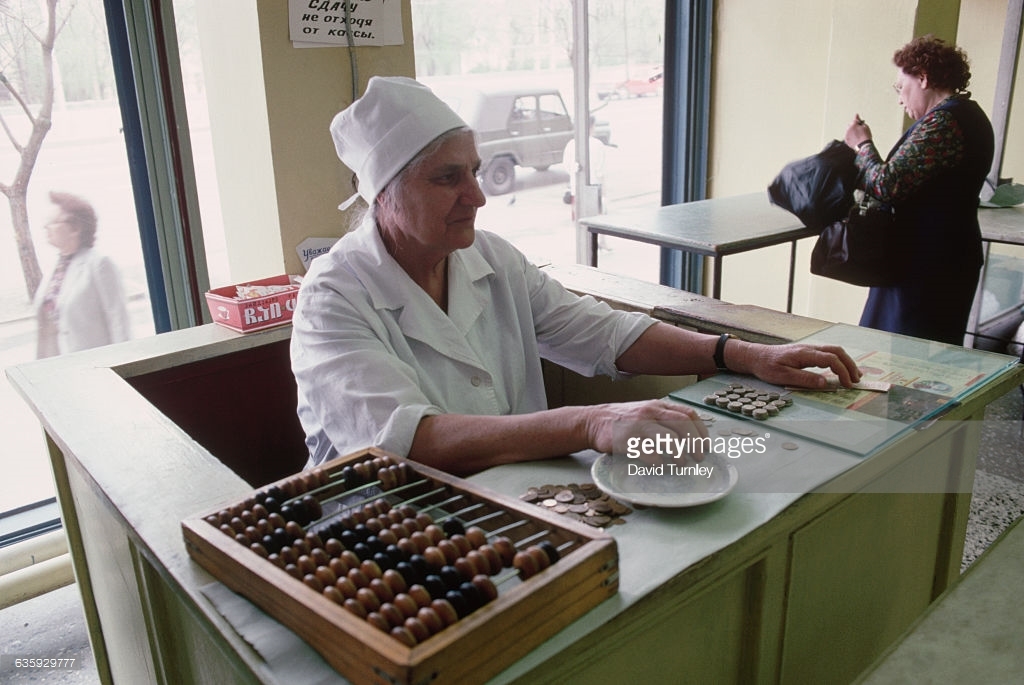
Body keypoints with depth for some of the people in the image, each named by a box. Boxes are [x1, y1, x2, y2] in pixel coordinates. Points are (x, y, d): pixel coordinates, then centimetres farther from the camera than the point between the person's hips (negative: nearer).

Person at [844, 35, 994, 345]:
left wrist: (863, 144, -7)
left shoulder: (941, 122, -18)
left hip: (927, 265, -11)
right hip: (950, 258, 11)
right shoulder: (969, 115, 15)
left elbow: (887, 186, -23)